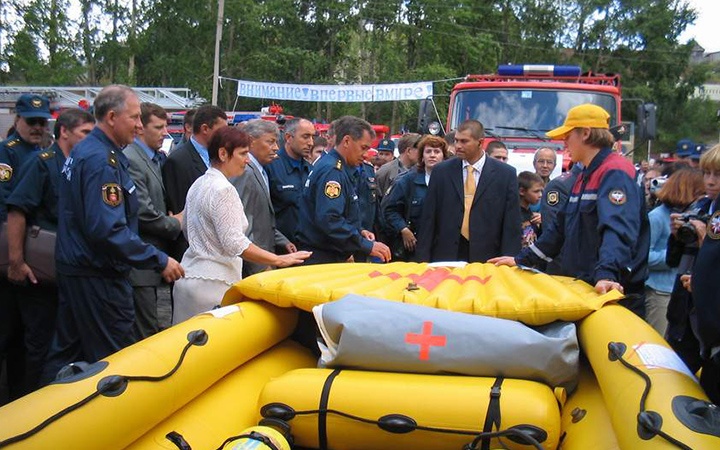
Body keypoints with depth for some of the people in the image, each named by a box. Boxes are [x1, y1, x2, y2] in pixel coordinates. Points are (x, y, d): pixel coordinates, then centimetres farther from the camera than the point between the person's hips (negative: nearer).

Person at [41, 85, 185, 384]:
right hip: (97, 277, -10)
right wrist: (159, 261, -23)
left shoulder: (82, 151, 12)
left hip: (73, 268, 10)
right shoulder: (102, 160, -20)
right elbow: (108, 230, -28)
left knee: (67, 352, 19)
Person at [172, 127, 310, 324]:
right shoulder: (223, 190, -17)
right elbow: (235, 244, -22)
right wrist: (278, 260, -18)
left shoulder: (198, 184, 12)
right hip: (211, 284, -10)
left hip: (189, 276, 10)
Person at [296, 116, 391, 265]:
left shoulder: (339, 169, 13)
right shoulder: (332, 171, -18)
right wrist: (367, 246, -24)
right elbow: (329, 220, -28)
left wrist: (358, 231, 8)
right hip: (320, 259, -10)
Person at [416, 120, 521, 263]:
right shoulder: (441, 171, 6)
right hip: (445, 256, 1)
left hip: (486, 259, -1)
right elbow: (428, 219, 6)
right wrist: (423, 260, 0)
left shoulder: (506, 174, 1)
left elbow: (511, 224, 1)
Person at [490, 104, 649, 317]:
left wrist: (606, 275, -44)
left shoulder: (615, 173, -13)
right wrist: (520, 259, 19)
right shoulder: (584, 177, 18)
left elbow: (618, 230, -29)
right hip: (580, 288, 9)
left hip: (613, 293, -9)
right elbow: (562, 228, 22)